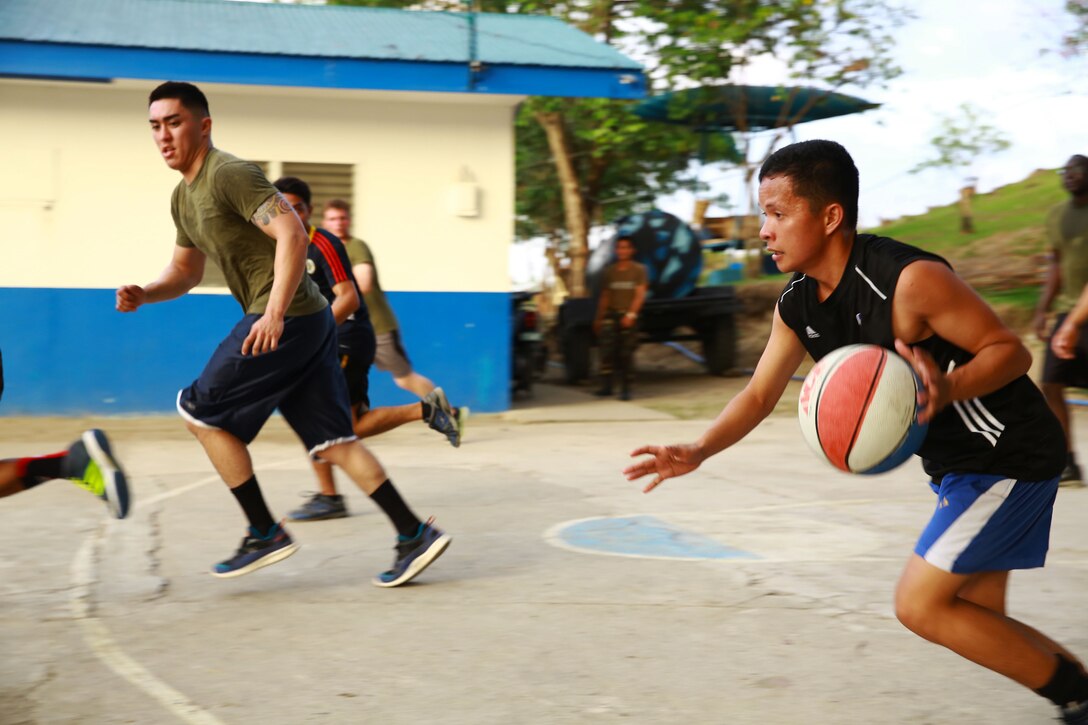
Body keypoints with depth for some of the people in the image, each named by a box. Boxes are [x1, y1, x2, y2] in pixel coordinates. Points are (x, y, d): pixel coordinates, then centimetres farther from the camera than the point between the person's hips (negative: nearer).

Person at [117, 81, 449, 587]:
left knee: (199, 411, -1)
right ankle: (415, 535, 6)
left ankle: (266, 535, 4)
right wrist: (144, 294, 9)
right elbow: (186, 270, 29)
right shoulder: (183, 196, 19)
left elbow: (292, 234, -21)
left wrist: (275, 313, -28)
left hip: (286, 319, -10)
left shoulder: (229, 174, -11)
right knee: (330, 441, 7)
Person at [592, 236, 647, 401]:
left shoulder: (638, 270, 2)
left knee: (626, 353, -1)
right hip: (611, 314, 2)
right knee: (607, 347, -16)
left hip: (629, 317, -2)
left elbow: (640, 294, -7)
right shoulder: (609, 271, 14)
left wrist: (631, 314, -19)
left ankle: (626, 389, 7)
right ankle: (605, 385, -15)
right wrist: (598, 318, 18)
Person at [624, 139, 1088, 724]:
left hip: (1008, 455, -8)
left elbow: (1011, 350, -20)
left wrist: (946, 389, -39)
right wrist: (697, 451, -10)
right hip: (953, 464, 9)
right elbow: (759, 395, 6)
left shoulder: (910, 280, -27)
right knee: (974, 622, 13)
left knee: (919, 603, -9)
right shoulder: (796, 307, -2)